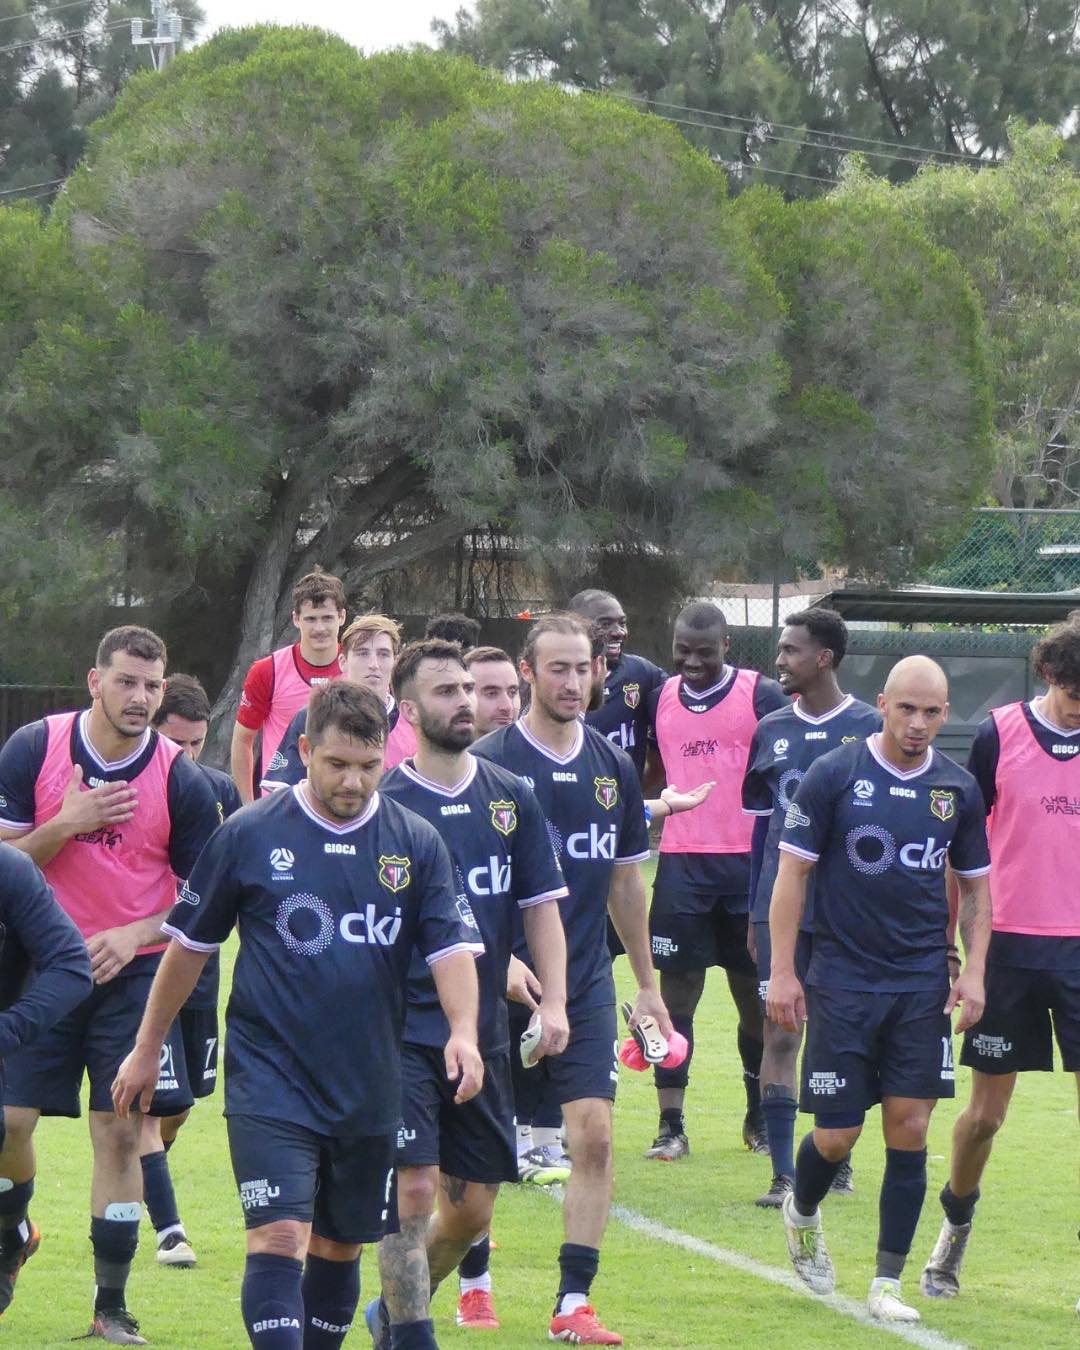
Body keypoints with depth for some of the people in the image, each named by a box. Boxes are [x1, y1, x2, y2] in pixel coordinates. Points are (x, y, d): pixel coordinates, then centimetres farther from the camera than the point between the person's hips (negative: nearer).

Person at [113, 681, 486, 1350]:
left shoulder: (416, 842, 2)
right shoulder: (249, 834, -3)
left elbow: (453, 945, -1)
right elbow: (190, 944, 7)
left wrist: (463, 1031, -20)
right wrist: (148, 1046, 12)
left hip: (370, 1087, 3)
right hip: (270, 1077, -3)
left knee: (340, 1246, 13)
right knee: (279, 1236, -17)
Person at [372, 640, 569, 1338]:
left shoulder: (512, 797, 7)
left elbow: (541, 905, 10)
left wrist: (553, 1001, -1)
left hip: (484, 1031, 5)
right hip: (402, 1032, -5)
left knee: (472, 1208, 10)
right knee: (413, 1190, -13)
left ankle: (392, 1308, 33)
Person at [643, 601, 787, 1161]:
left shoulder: (762, 696, -2)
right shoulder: (660, 699, 9)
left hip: (749, 863, -2)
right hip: (681, 863, 2)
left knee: (754, 992, 7)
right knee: (676, 989, -2)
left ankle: (759, 1117, 21)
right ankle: (671, 1125, 0)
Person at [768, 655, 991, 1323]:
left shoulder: (959, 788, 4)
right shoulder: (833, 775, -6)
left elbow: (975, 886, 14)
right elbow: (792, 872, -3)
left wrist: (974, 972, 4)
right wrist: (782, 971, -7)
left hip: (924, 985, 2)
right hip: (843, 984, -2)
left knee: (909, 1130, -3)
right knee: (837, 1135, -1)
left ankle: (888, 1283, 5)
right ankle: (802, 1215, 33)